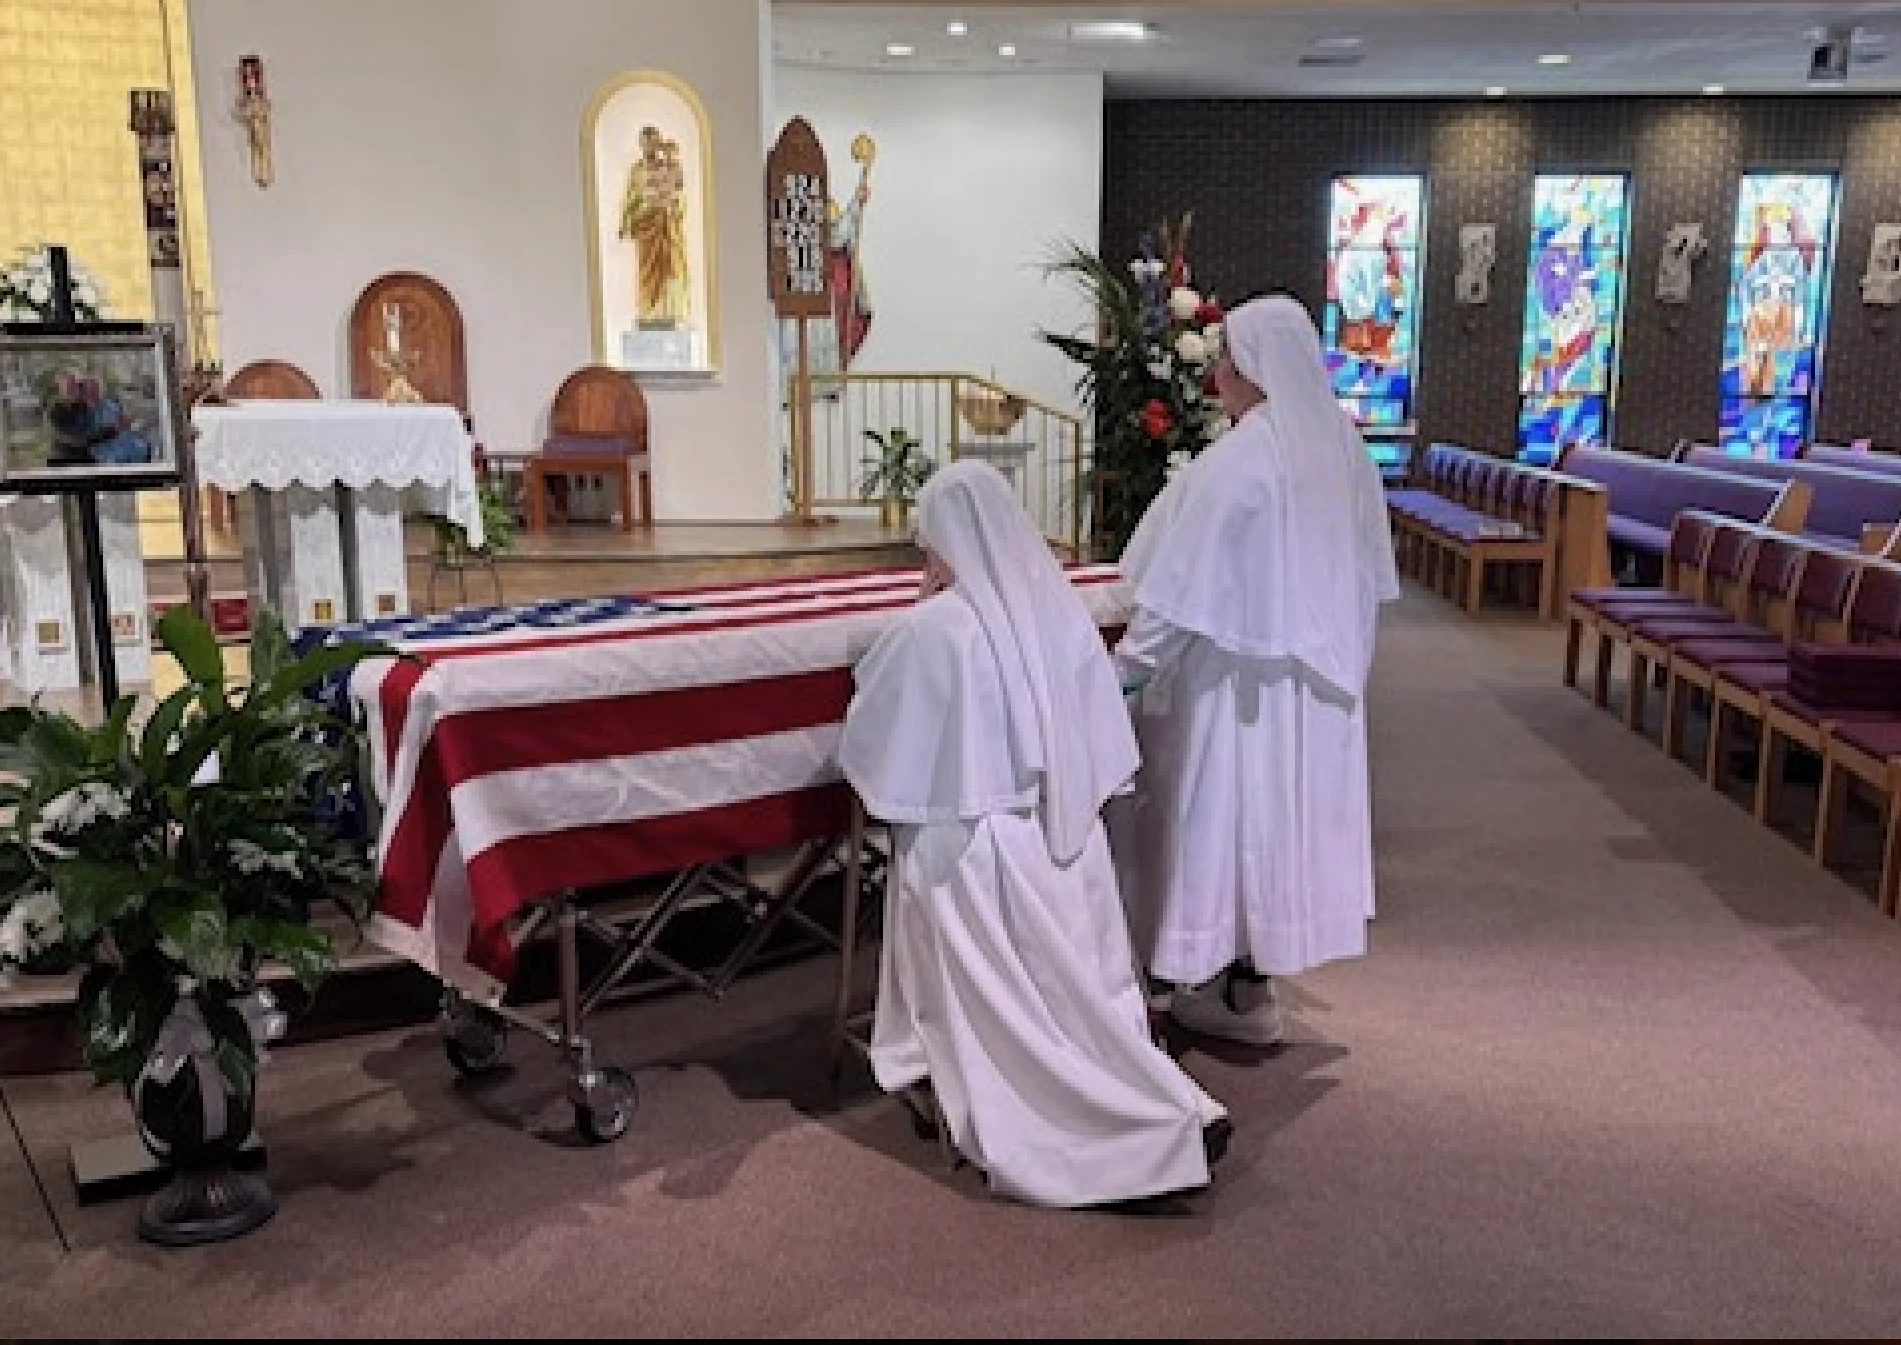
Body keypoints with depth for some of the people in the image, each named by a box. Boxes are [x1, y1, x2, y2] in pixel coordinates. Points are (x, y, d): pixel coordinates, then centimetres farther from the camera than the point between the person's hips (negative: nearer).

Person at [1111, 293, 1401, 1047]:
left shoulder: (1236, 461, -21)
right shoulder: (1343, 445, 4)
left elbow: (1184, 585, -21)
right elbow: (1369, 576, 10)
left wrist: (1125, 670, -14)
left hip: (1240, 673, -8)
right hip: (1317, 674, 8)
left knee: (1230, 813, 4)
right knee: (1287, 811, 14)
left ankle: (1240, 993, 15)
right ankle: (1255, 974, 27)